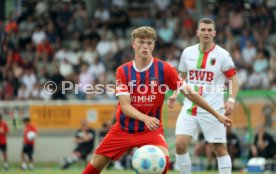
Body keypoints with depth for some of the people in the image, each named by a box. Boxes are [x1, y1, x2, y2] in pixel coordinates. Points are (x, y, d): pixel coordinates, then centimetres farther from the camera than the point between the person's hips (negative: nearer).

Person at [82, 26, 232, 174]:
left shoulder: (164, 69, -11)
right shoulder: (123, 71, -8)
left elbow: (190, 93, -5)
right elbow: (125, 106, -16)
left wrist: (217, 114, -4)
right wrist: (145, 118, -36)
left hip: (151, 131, -2)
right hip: (123, 129, 2)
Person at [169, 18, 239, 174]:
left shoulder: (222, 55, -5)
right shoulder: (188, 53, 6)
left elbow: (234, 79, -2)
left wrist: (231, 100, -17)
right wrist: (175, 95, 4)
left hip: (213, 109, -3)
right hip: (189, 108, 3)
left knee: (220, 148, 0)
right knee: (180, 144, -8)